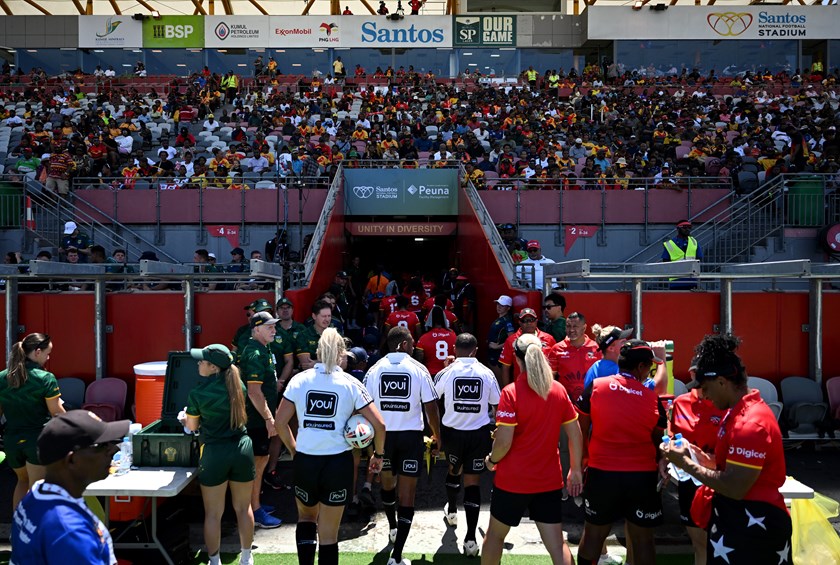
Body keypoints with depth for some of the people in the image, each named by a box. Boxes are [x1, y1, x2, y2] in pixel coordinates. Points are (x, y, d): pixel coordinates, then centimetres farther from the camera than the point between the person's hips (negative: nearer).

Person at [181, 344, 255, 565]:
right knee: (243, 508, 17)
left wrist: (184, 418, 27)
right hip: (242, 448, 4)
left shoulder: (197, 394, -11)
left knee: (213, 514, 12)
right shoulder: (238, 385, -2)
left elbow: (192, 427, 5)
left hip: (215, 453, -3)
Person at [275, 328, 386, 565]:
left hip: (305, 460, 2)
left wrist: (293, 450, 12)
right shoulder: (350, 384, -5)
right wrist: (378, 454, 8)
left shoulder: (299, 380, 0)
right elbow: (379, 424, -7)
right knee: (329, 533, 11)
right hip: (338, 461, -1)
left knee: (306, 516, 28)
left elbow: (280, 423, -1)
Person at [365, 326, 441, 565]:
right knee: (407, 492, 1)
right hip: (410, 435, -3)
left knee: (387, 482, 26)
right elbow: (431, 407, -6)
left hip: (383, 434, 3)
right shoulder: (418, 369, -7)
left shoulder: (375, 369, -1)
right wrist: (437, 436, 7)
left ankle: (393, 528, 48)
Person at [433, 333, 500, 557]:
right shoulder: (486, 373, -4)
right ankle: (470, 537, -4)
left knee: (454, 470, 26)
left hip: (452, 431, 1)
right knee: (473, 480, 3)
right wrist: (496, 428, 20)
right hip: (478, 432, -1)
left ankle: (451, 511, 48)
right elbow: (497, 405, 5)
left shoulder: (446, 372, -6)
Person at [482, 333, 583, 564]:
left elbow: (504, 442, -20)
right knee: (557, 545, 8)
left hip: (513, 480, -3)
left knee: (495, 534, 19)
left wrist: (491, 460, 0)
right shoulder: (559, 390, -3)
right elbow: (575, 434, 3)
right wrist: (575, 468, 14)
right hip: (550, 481, 3)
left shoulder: (511, 392, -17)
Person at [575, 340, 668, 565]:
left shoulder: (595, 387, -6)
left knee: (593, 534, 15)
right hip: (643, 476, 0)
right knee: (643, 538, 14)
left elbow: (580, 430, 1)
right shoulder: (653, 398, -5)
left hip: (601, 472, 0)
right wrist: (661, 465, 19)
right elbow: (659, 441, 2)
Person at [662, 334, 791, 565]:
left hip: (753, 525, -9)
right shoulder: (740, 411, 8)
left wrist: (686, 464, -18)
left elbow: (735, 488, -26)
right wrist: (708, 461, 4)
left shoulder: (751, 423, -24)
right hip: (737, 517, 9)